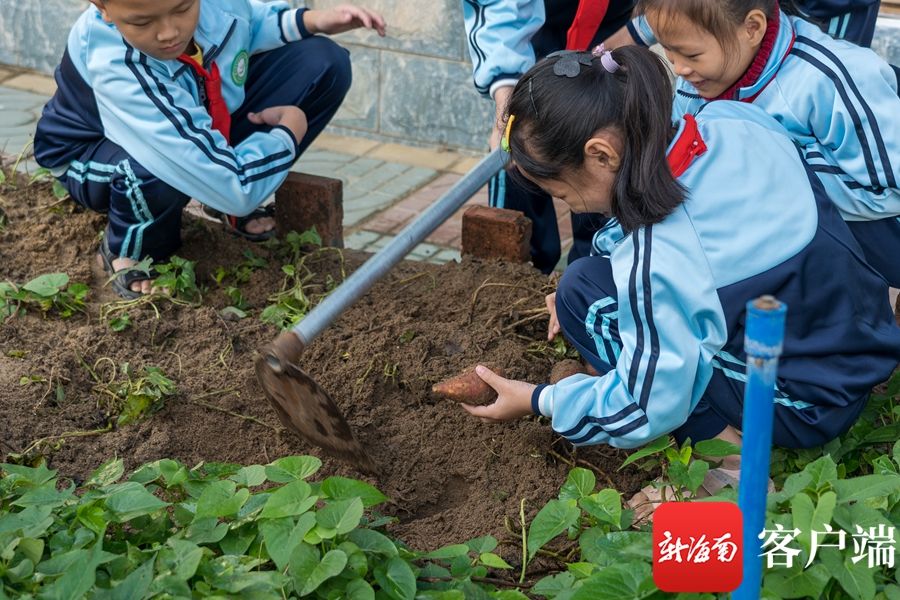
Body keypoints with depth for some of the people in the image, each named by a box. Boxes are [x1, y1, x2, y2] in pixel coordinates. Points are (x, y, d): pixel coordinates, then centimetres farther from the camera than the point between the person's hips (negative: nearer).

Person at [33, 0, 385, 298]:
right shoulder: (116, 71, -43)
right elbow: (236, 188, -43)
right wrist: (292, 127, -26)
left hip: (208, 123, 6)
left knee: (325, 63, -11)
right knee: (161, 167, -44)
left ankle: (229, 201, 2)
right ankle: (130, 249, -6)